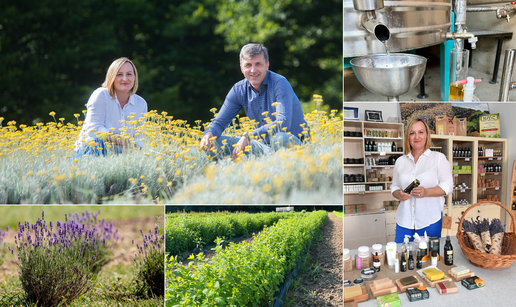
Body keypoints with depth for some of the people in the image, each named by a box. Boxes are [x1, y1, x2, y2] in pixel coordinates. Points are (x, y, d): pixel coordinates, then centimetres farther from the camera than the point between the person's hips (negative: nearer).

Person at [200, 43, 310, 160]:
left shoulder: (279, 84, -16)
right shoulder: (239, 90, 2)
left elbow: (283, 123, -29)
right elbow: (219, 122, 4)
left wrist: (248, 136, -34)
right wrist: (209, 134, -21)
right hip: (264, 144, 6)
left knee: (281, 138, -43)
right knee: (213, 143, -14)